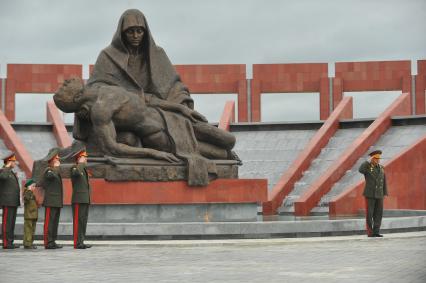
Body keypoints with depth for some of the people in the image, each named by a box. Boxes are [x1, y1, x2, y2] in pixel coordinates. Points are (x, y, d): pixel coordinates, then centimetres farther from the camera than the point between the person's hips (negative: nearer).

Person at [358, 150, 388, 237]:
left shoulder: (381, 168, 10)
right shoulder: (366, 167, -5)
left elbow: (384, 182, 12)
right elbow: (360, 170, -30)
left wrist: (385, 193, 7)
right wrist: (369, 161, -22)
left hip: (379, 195, 5)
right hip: (369, 194, -5)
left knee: (378, 214, 1)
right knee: (369, 213, -3)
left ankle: (376, 232, 6)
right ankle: (370, 232, 3)